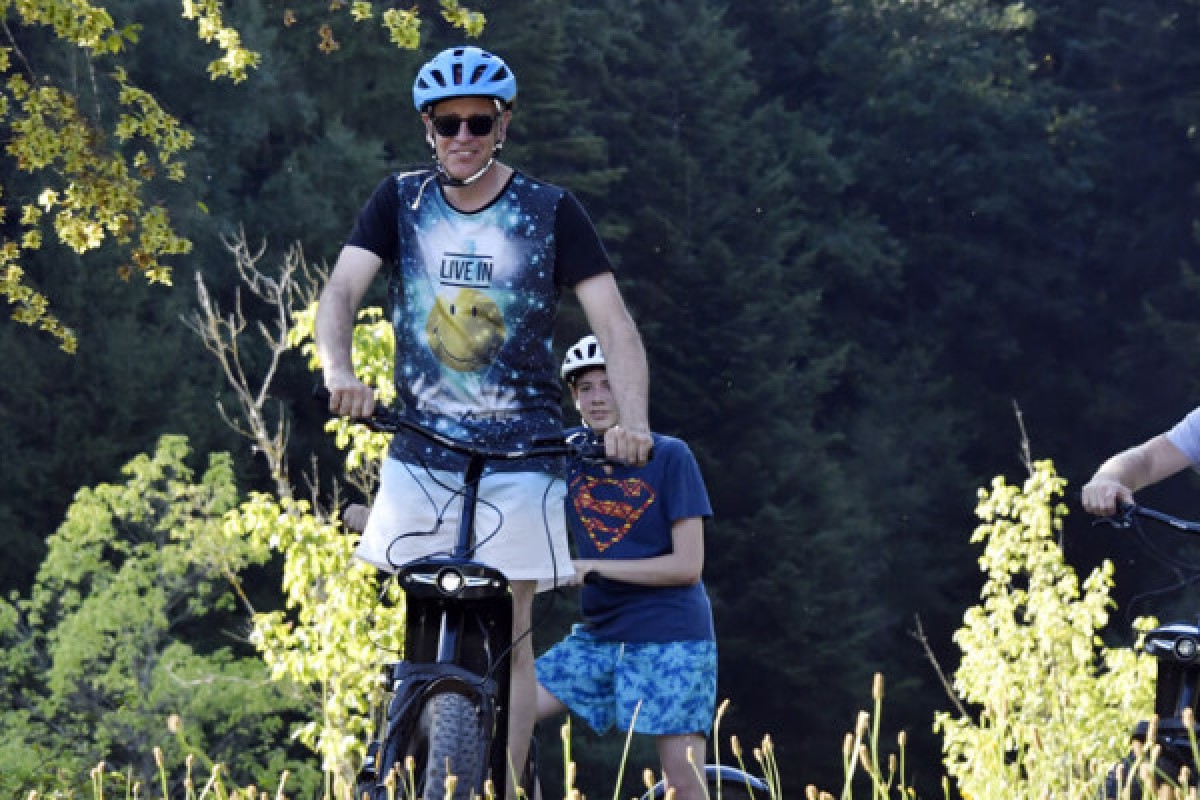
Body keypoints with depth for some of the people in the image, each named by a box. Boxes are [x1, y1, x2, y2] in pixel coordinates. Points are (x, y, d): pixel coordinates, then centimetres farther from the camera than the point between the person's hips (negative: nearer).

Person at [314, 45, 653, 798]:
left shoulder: (551, 211, -2)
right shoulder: (401, 200, 3)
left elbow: (614, 321, -7)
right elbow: (342, 291, -8)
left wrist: (632, 421, -24)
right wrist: (340, 374, -29)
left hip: (520, 453, -2)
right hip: (421, 450, 2)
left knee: (509, 638, -3)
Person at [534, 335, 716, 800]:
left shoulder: (669, 457, -6)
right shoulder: (568, 460, 7)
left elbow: (687, 565, -10)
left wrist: (593, 567, -16)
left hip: (669, 638, -5)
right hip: (597, 637, 5)